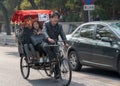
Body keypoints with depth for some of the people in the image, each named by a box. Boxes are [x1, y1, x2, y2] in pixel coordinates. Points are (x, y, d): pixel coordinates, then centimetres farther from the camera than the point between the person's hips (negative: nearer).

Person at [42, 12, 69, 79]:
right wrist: (48, 38, -46)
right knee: (45, 46, -38)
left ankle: (57, 73, -2)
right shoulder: (46, 24, -7)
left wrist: (65, 42, -25)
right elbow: (44, 32, -25)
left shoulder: (59, 26, 4)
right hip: (48, 42, -3)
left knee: (57, 57, -10)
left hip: (55, 43, 3)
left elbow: (63, 35, -6)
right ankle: (52, 59, -30)